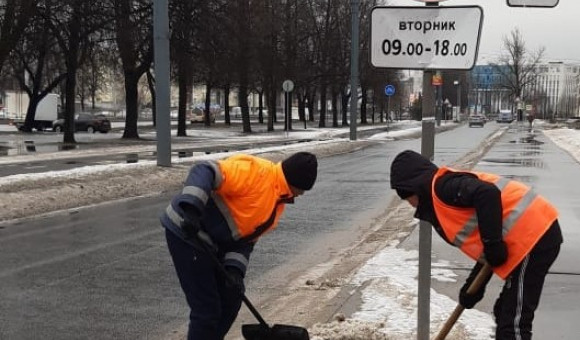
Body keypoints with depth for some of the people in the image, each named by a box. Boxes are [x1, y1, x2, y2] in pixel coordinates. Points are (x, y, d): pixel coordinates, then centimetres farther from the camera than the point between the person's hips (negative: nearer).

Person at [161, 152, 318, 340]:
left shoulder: (277, 203, 9)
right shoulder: (255, 171, -21)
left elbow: (247, 238, 7)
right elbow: (204, 172, -29)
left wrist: (235, 268, -10)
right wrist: (191, 209, -42)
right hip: (186, 231, -10)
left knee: (231, 300, 16)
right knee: (207, 309, -7)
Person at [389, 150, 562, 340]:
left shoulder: (442, 187, -7)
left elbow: (487, 194, -25)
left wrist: (492, 244, -20)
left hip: (533, 237, -11)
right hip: (538, 235, 11)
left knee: (513, 323, -6)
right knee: (505, 313, 20)